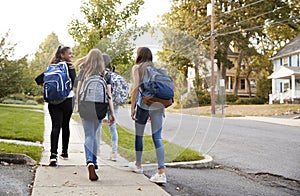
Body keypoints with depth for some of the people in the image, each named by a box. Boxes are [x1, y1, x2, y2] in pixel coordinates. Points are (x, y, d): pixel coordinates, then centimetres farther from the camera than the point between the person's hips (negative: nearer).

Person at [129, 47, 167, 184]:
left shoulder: (137, 68, 4)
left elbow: (136, 88, -6)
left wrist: (132, 107, -3)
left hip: (144, 103, -4)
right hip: (158, 104, 4)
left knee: (139, 135, 15)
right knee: (157, 137, -1)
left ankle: (138, 165, 31)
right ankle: (161, 172, -11)